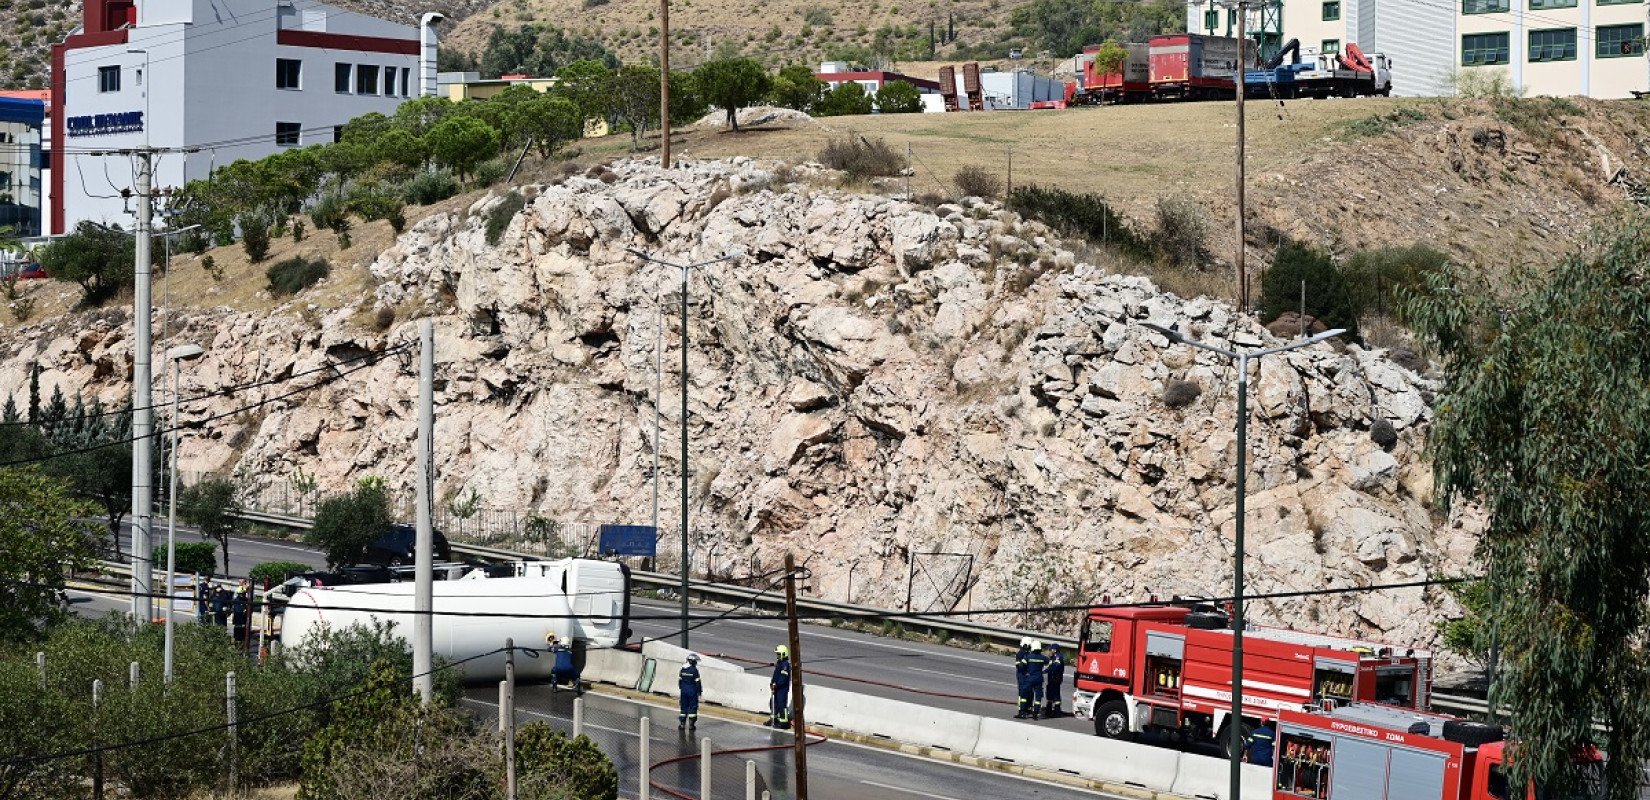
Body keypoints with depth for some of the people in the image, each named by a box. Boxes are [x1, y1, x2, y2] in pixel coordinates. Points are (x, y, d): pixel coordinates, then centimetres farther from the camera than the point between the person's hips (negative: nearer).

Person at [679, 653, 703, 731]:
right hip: (692, 691, -6)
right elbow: (697, 682, -13)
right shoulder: (694, 670, -14)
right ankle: (691, 724, 1)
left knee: (684, 707, 13)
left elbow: (680, 680, 11)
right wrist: (700, 691, -3)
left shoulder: (683, 669, 4)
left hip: (684, 690, 6)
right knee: (693, 707, 2)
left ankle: (682, 723, 14)